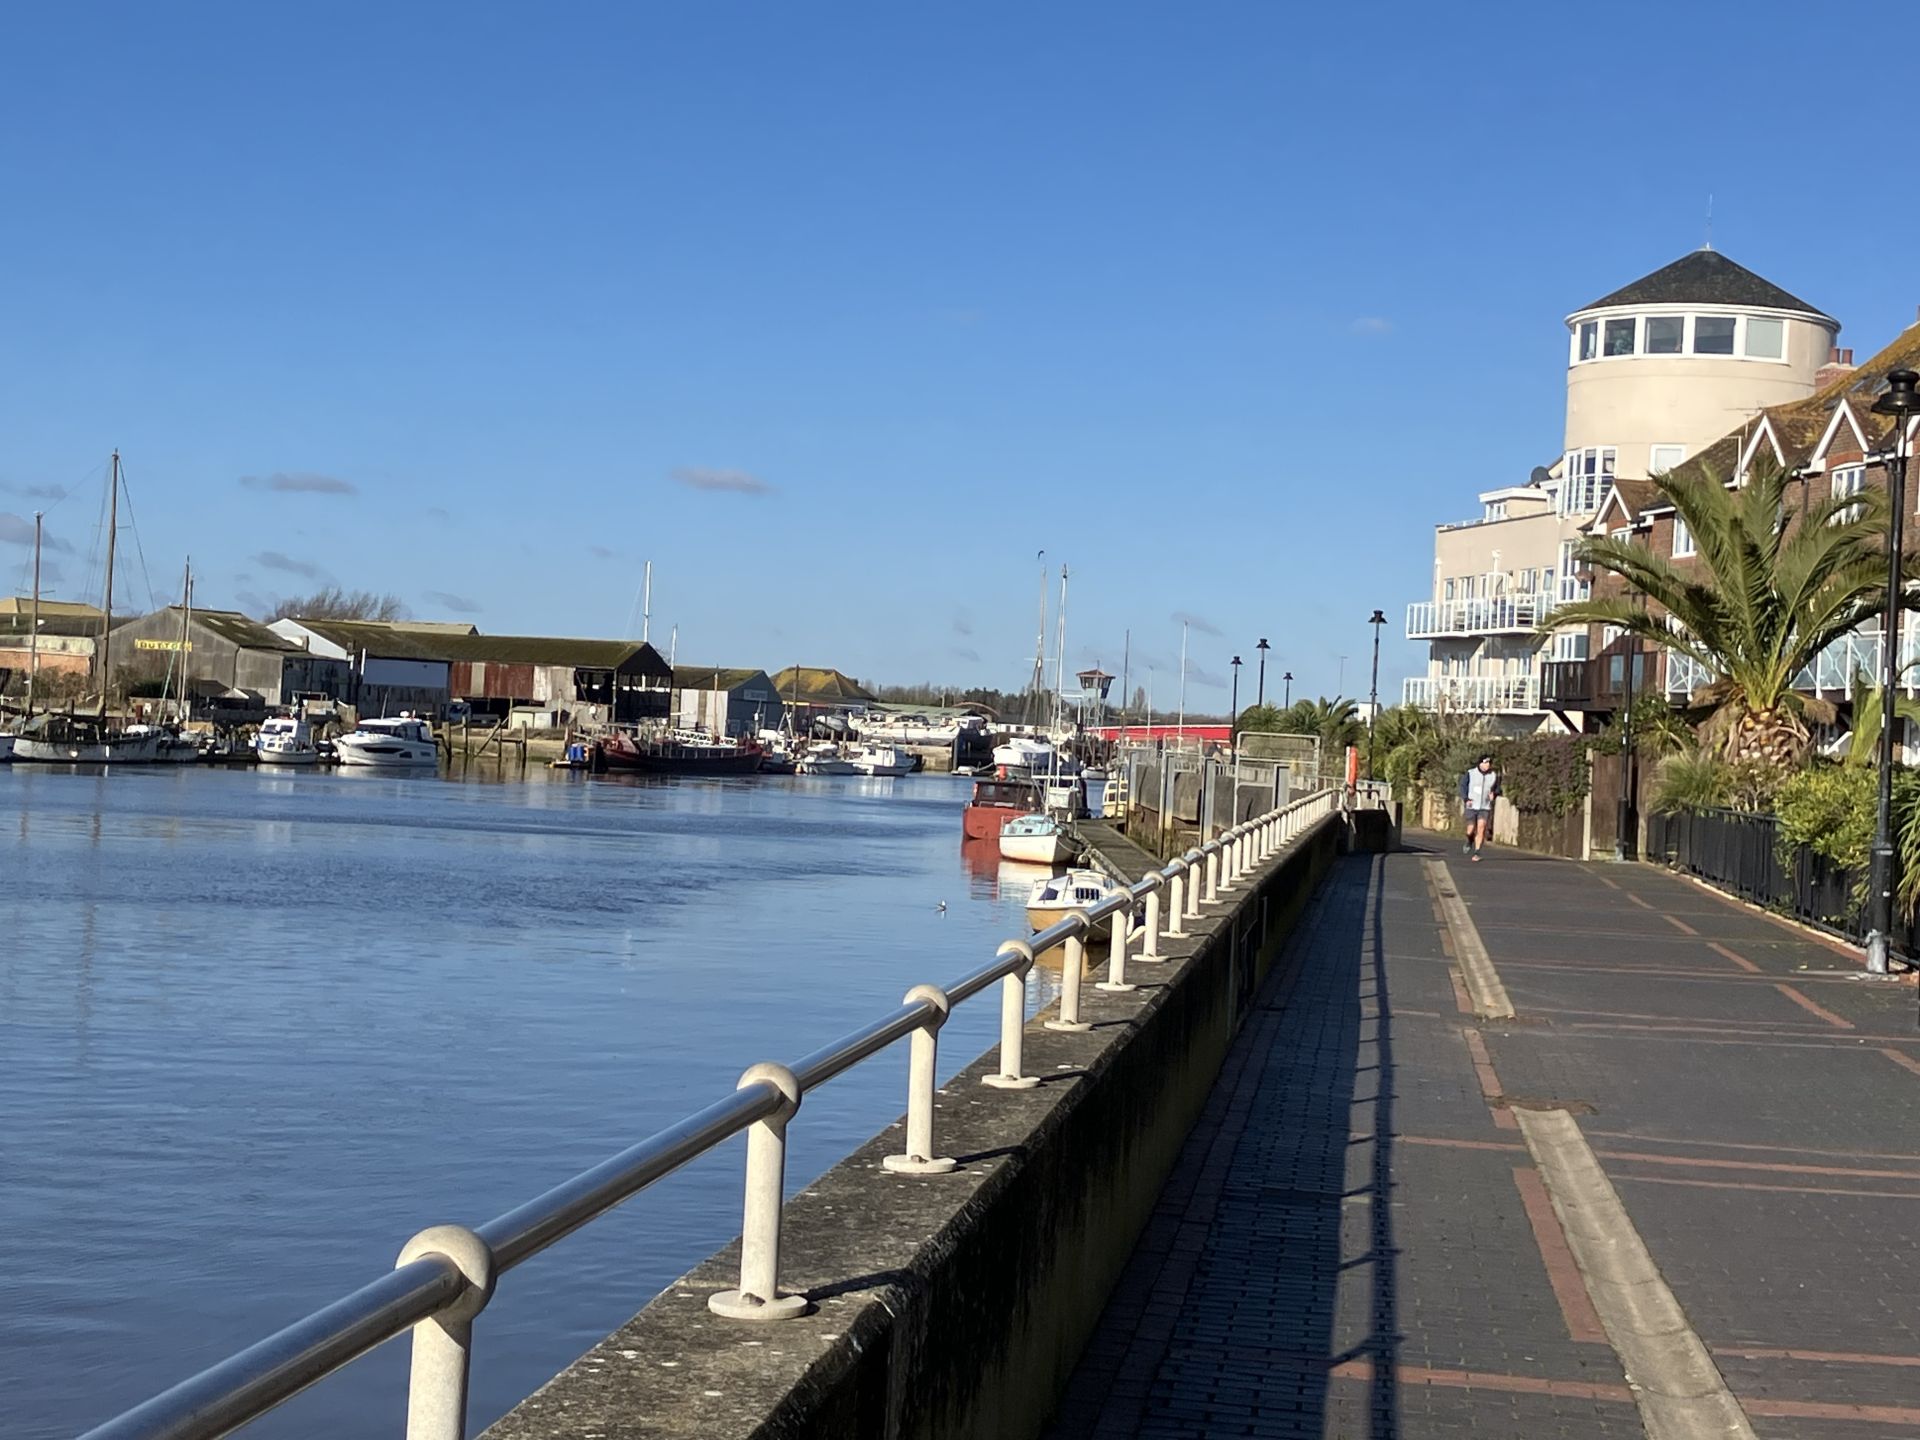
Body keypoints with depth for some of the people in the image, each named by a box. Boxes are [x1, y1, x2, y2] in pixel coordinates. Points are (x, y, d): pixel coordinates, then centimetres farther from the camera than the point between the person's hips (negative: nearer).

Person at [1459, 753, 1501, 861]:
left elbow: (1497, 789, 11)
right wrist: (1466, 799, -15)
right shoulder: (1470, 773, -5)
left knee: (1481, 829, -15)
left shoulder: (1494, 775, 0)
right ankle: (1469, 842, 32)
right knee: (1471, 830, -3)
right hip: (1471, 807, -1)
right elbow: (1463, 787, 1)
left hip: (1485, 807, 1)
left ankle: (1476, 854, -11)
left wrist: (1494, 794, -11)